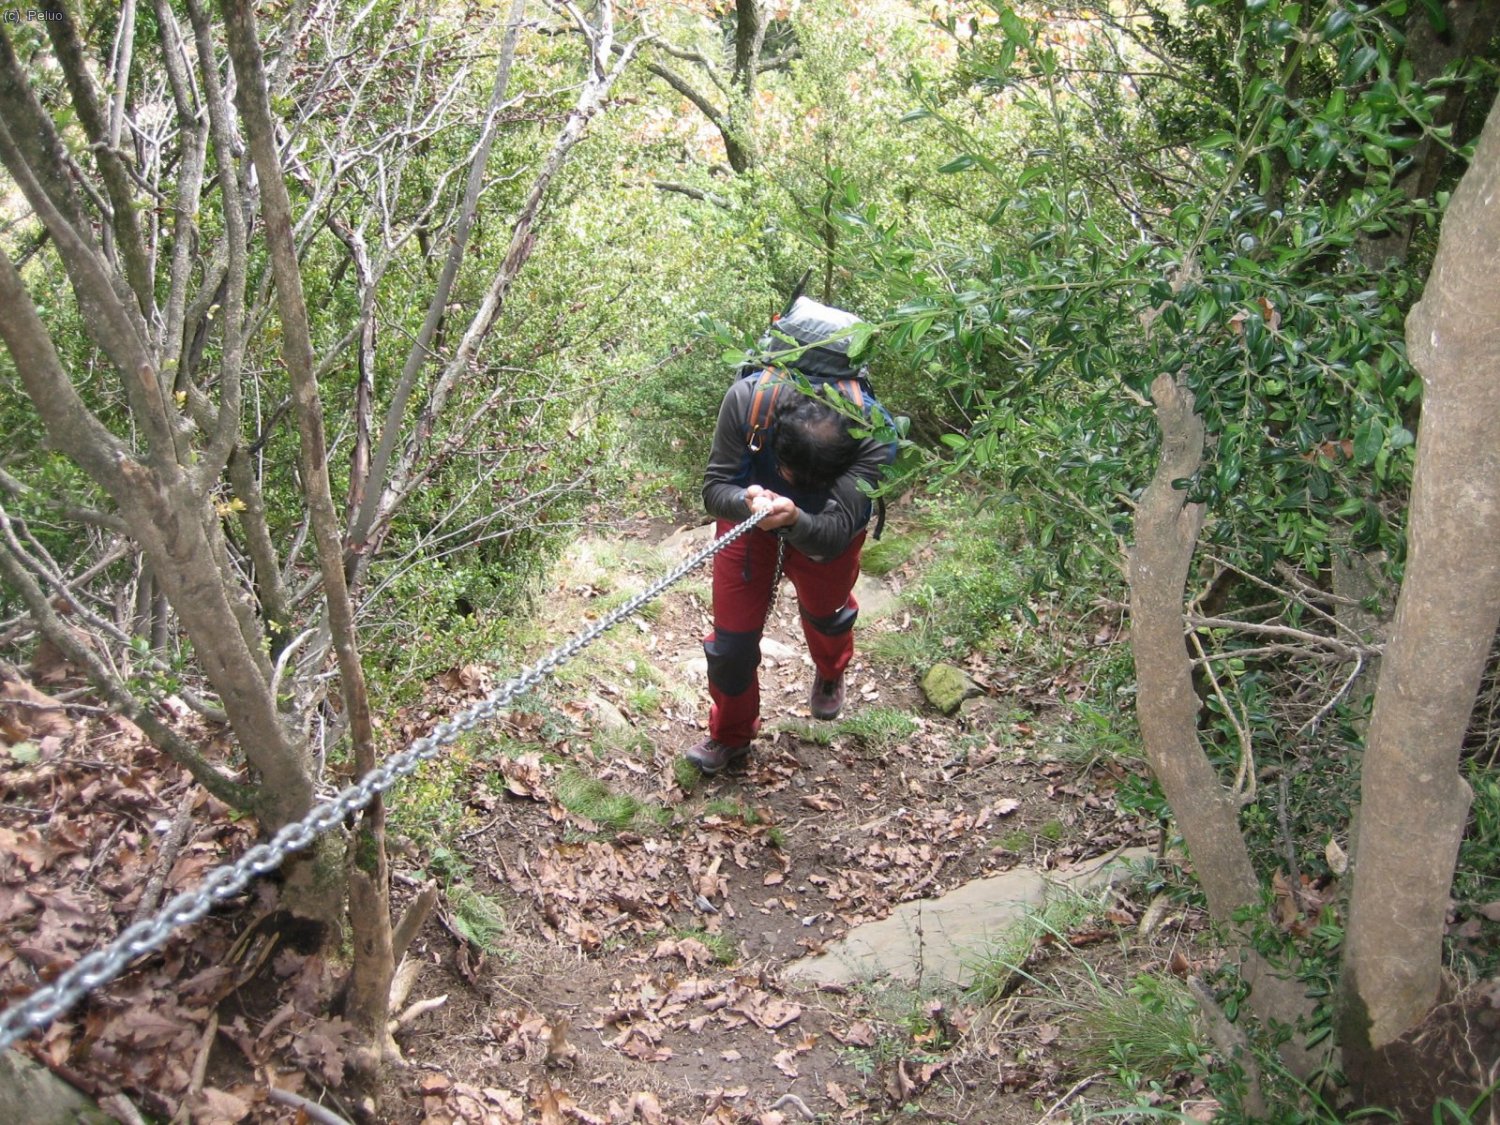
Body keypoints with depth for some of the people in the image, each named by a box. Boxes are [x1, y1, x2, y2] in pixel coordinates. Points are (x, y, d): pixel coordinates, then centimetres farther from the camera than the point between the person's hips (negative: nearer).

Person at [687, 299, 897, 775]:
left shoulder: (875, 436, -42)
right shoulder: (747, 398, -40)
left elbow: (835, 534, -43)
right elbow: (714, 486, -30)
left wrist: (795, 520, -63)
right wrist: (746, 502, -52)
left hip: (821, 532, 0)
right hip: (748, 516, 0)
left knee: (826, 611, 26)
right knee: (733, 633, 2)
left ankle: (830, 675, 64)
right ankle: (730, 736, 30)